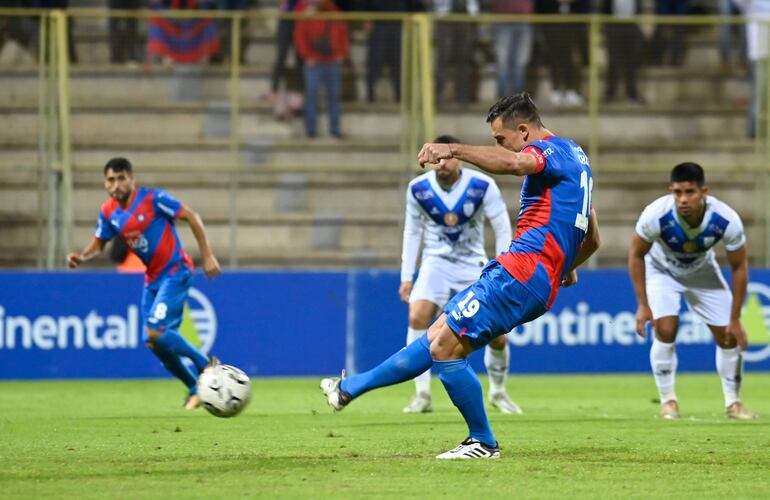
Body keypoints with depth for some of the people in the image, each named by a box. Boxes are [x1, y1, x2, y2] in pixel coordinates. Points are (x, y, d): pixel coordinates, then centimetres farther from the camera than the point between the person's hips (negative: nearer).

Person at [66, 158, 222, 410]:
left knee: (155, 331, -21)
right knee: (156, 343, 5)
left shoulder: (153, 199, -17)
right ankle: (195, 388, 22)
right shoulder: (109, 212, 1)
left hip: (176, 272, -7)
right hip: (153, 278, 7)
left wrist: (207, 256, -14)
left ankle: (205, 365, -3)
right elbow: (98, 244, 12)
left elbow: (192, 217, -12)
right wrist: (81, 256, -11)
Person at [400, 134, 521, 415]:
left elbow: (502, 229, -5)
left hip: (473, 265, 0)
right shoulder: (418, 189, -7)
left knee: (497, 336, -5)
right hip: (436, 263, 0)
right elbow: (412, 231, 7)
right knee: (417, 316, -26)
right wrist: (406, 276, 4)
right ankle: (422, 395, -21)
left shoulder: (482, 187, -13)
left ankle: (497, 392, 23)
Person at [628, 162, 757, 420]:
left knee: (728, 335, -2)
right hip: (662, 270, -2)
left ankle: (733, 402, 17)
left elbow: (739, 267, -17)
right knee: (665, 329, -21)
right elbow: (636, 254, -18)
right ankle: (668, 400, -4)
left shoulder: (727, 220, -33)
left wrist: (735, 320, -14)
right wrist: (643, 305, -18)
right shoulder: (655, 215, -37)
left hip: (702, 271, 2)